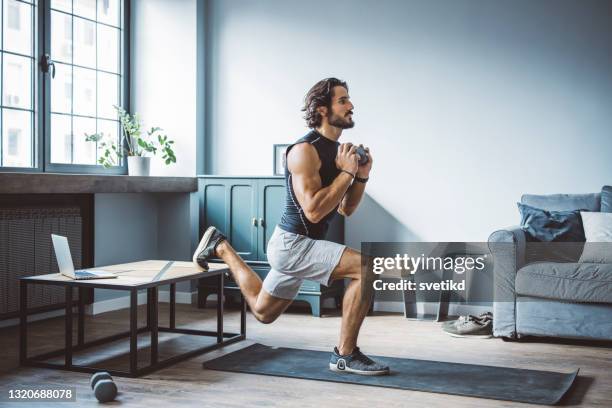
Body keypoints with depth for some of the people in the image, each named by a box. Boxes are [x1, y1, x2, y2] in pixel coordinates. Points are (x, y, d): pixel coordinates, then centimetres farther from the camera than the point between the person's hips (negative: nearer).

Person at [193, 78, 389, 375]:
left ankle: (221, 248, 35)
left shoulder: (338, 150, 9)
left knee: (262, 311, 26)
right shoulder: (306, 150, -19)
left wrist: (362, 175, -2)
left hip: (298, 245, 10)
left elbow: (346, 209, 13)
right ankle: (345, 355, -12)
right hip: (292, 243, -10)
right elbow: (314, 211, -27)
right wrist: (346, 172, -21)